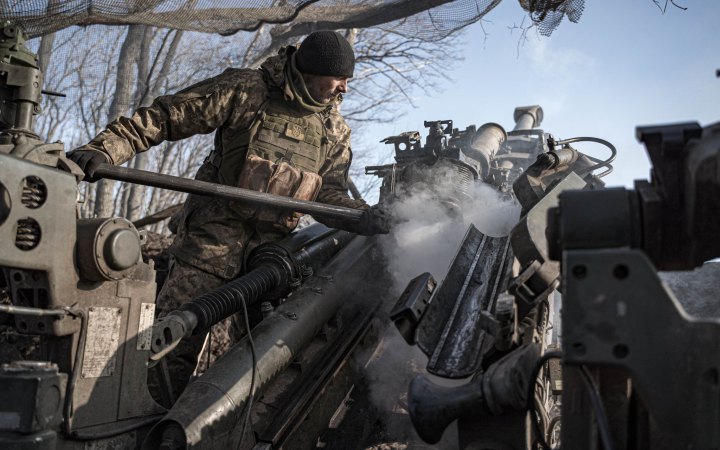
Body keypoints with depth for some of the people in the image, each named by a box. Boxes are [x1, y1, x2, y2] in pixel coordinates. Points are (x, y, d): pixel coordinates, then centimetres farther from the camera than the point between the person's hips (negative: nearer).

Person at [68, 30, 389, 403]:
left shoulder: (336, 132, 9)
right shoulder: (247, 91, -7)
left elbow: (330, 193, 7)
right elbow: (164, 117, -8)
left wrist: (361, 216, -15)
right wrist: (103, 150, -19)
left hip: (269, 247, 5)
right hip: (214, 235, -4)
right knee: (174, 341, -6)